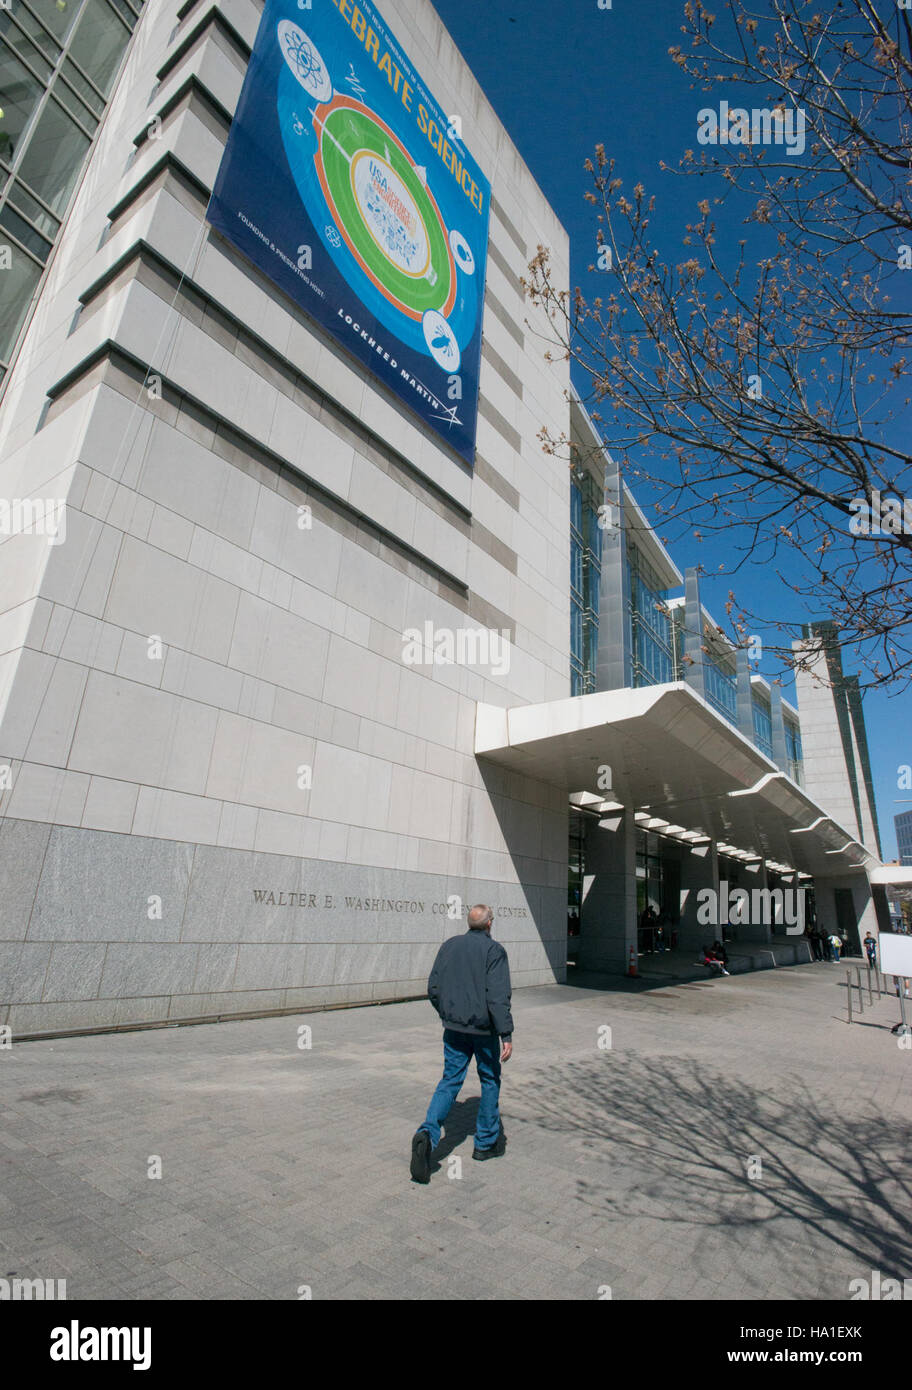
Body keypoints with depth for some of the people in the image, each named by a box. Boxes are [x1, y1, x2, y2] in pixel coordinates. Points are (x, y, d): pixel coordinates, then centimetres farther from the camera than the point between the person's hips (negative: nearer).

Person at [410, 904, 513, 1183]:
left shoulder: (449, 946, 3)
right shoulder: (493, 950, -13)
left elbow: (433, 988, 6)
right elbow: (498, 996, -20)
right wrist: (506, 1035, -17)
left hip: (453, 1028, 4)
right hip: (483, 1029, -4)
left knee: (449, 1081, 10)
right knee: (490, 1081, 16)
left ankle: (428, 1133, -9)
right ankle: (486, 1142, 27)